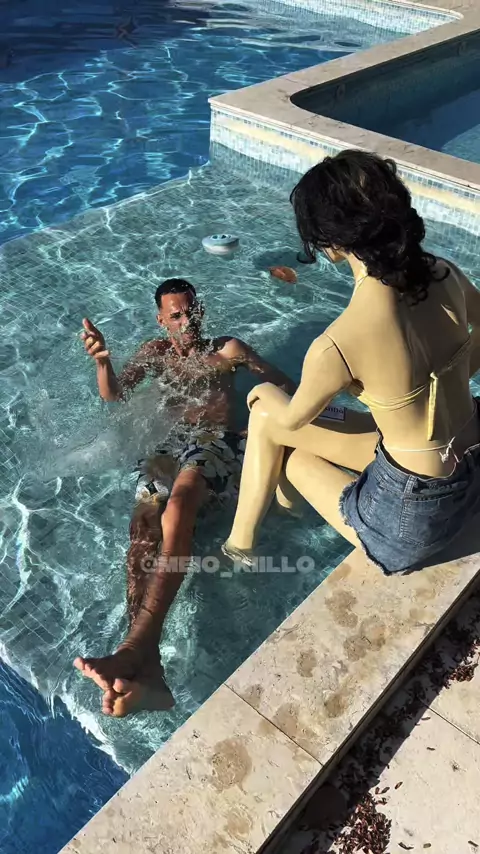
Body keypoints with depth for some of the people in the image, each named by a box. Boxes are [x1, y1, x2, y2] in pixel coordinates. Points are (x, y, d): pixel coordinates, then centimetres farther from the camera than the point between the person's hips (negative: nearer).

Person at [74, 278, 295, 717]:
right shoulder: (156, 352, 25)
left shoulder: (227, 349, 18)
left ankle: (132, 649, -51)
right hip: (168, 447, 3)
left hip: (216, 445, -3)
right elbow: (113, 396, 13)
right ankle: (147, 668, -46)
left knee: (176, 511, -37)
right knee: (144, 525, -29)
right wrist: (102, 360, -7)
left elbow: (282, 383, 19)